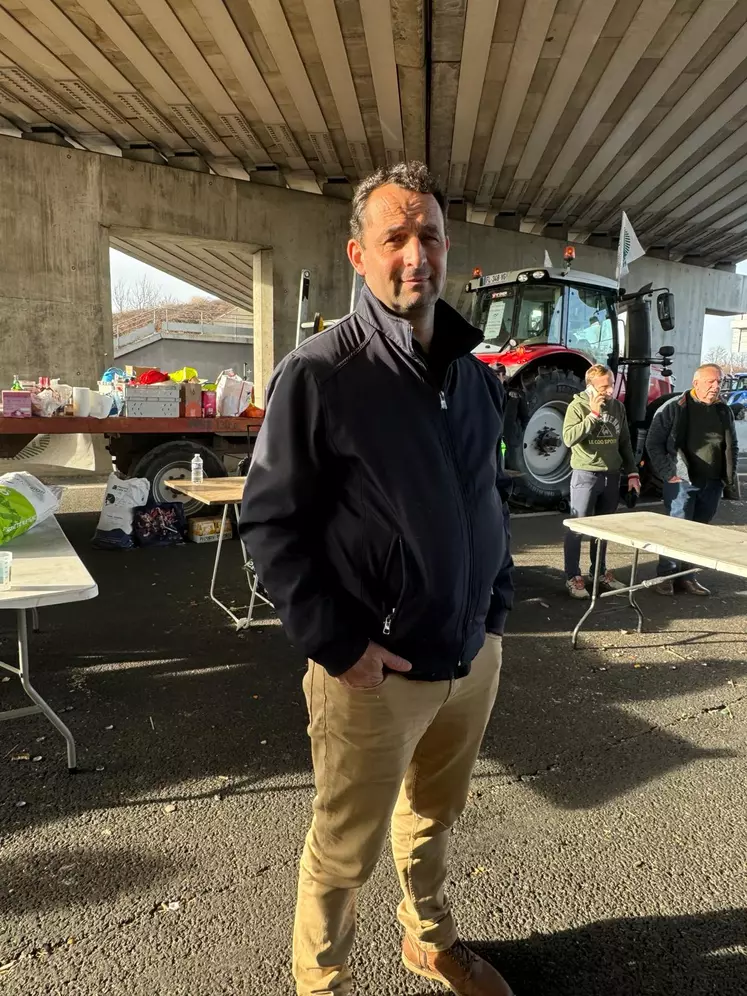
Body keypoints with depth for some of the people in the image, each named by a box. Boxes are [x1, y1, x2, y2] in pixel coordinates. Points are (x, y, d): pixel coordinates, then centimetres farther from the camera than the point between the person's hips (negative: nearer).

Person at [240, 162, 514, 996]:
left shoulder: (478, 378, 5)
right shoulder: (318, 373, -14)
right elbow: (270, 520, -14)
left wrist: (495, 610, 7)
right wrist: (338, 646, -17)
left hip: (473, 659, 6)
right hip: (374, 673, -5)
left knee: (434, 816, 27)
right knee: (345, 850, 14)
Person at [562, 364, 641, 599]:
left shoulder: (618, 406, 7)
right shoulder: (578, 406, -8)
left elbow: (625, 443, 12)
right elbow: (569, 438, -22)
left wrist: (632, 472, 7)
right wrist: (594, 414, -23)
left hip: (611, 475, 5)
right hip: (585, 475, -5)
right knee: (577, 527, -1)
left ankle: (600, 571, 27)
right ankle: (573, 577, 7)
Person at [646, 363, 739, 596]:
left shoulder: (724, 411, 11)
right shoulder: (674, 407, -5)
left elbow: (732, 447, 19)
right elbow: (654, 443, -6)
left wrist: (730, 478, 9)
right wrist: (668, 473, -12)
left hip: (712, 485, 5)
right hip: (682, 481, -5)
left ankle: (685, 576, 21)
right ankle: (666, 576, 8)